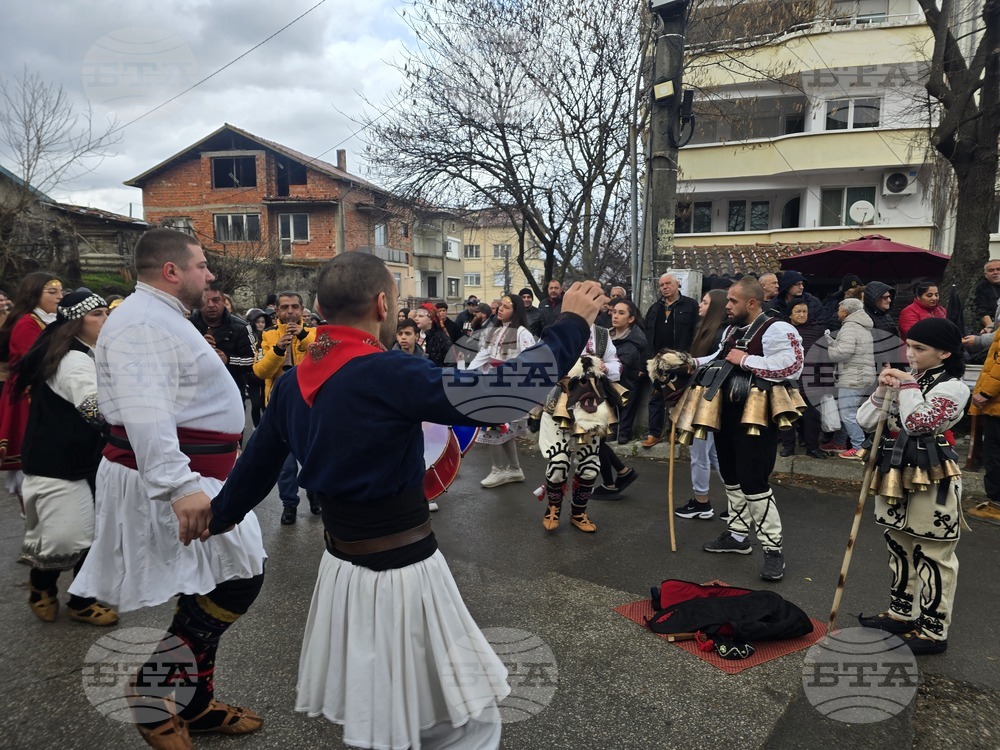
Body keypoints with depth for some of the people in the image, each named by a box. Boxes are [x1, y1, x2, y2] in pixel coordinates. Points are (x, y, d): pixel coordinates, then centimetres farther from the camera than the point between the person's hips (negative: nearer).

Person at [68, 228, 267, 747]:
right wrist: (180, 486, -39)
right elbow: (145, 413, -31)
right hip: (163, 482, -11)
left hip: (192, 477, 11)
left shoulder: (163, 318, 17)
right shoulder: (144, 323, -18)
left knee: (207, 591, 15)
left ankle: (196, 704, 29)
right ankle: (152, 684, 6)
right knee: (240, 577, -10)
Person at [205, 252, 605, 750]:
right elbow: (500, 395, -28)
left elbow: (257, 463, 14)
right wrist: (572, 324, -16)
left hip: (342, 568, 8)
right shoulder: (388, 374, -22)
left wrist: (219, 515, 34)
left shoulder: (294, 384, 1)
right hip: (401, 575, -8)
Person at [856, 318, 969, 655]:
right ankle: (902, 613, 34)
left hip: (932, 482, -8)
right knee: (899, 547, 19)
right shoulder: (904, 379, 10)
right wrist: (882, 391, -6)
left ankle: (934, 631, 14)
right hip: (896, 476, 8)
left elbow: (918, 423, -26)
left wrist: (907, 384, -16)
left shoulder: (952, 388, -11)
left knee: (932, 556, 2)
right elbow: (865, 422, 7)